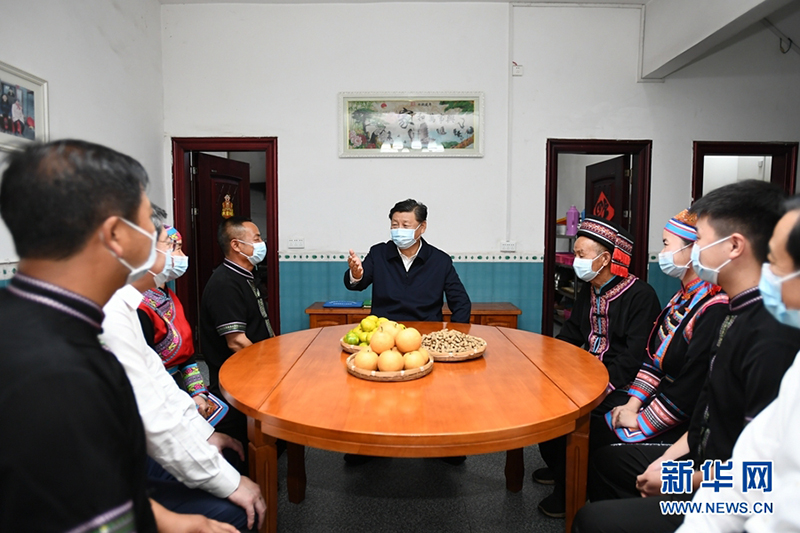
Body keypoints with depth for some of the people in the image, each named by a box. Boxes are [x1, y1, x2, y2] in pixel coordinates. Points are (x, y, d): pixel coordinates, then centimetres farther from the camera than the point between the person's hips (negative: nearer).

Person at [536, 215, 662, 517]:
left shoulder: (640, 295, -16)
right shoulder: (588, 291, 10)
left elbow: (633, 358, -22)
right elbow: (569, 337, 12)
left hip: (621, 387, -8)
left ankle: (568, 492, 3)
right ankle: (559, 467, 20)